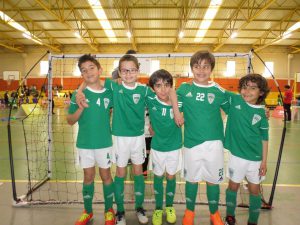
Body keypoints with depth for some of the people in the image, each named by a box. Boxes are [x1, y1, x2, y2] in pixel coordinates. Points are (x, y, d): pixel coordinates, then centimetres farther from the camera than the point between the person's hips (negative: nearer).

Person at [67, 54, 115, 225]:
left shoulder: (108, 93, -5)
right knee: (88, 177, 14)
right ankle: (88, 211, 34)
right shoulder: (79, 94, -7)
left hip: (105, 142, 0)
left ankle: (109, 210, 32)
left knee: (106, 175, 12)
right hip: (84, 143, 0)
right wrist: (80, 108, -22)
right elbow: (70, 121, -6)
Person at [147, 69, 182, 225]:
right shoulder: (150, 101, -17)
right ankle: (158, 208, 36)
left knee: (171, 176, 16)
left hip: (174, 146, 0)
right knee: (158, 177, 16)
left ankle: (169, 206, 40)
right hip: (157, 147, 0)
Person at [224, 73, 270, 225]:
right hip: (237, 155, 0)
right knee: (233, 186, 14)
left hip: (255, 158, 1)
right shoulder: (234, 100, -7)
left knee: (254, 190, 15)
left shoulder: (261, 113, -6)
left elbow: (264, 138, -1)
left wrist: (264, 161, -1)